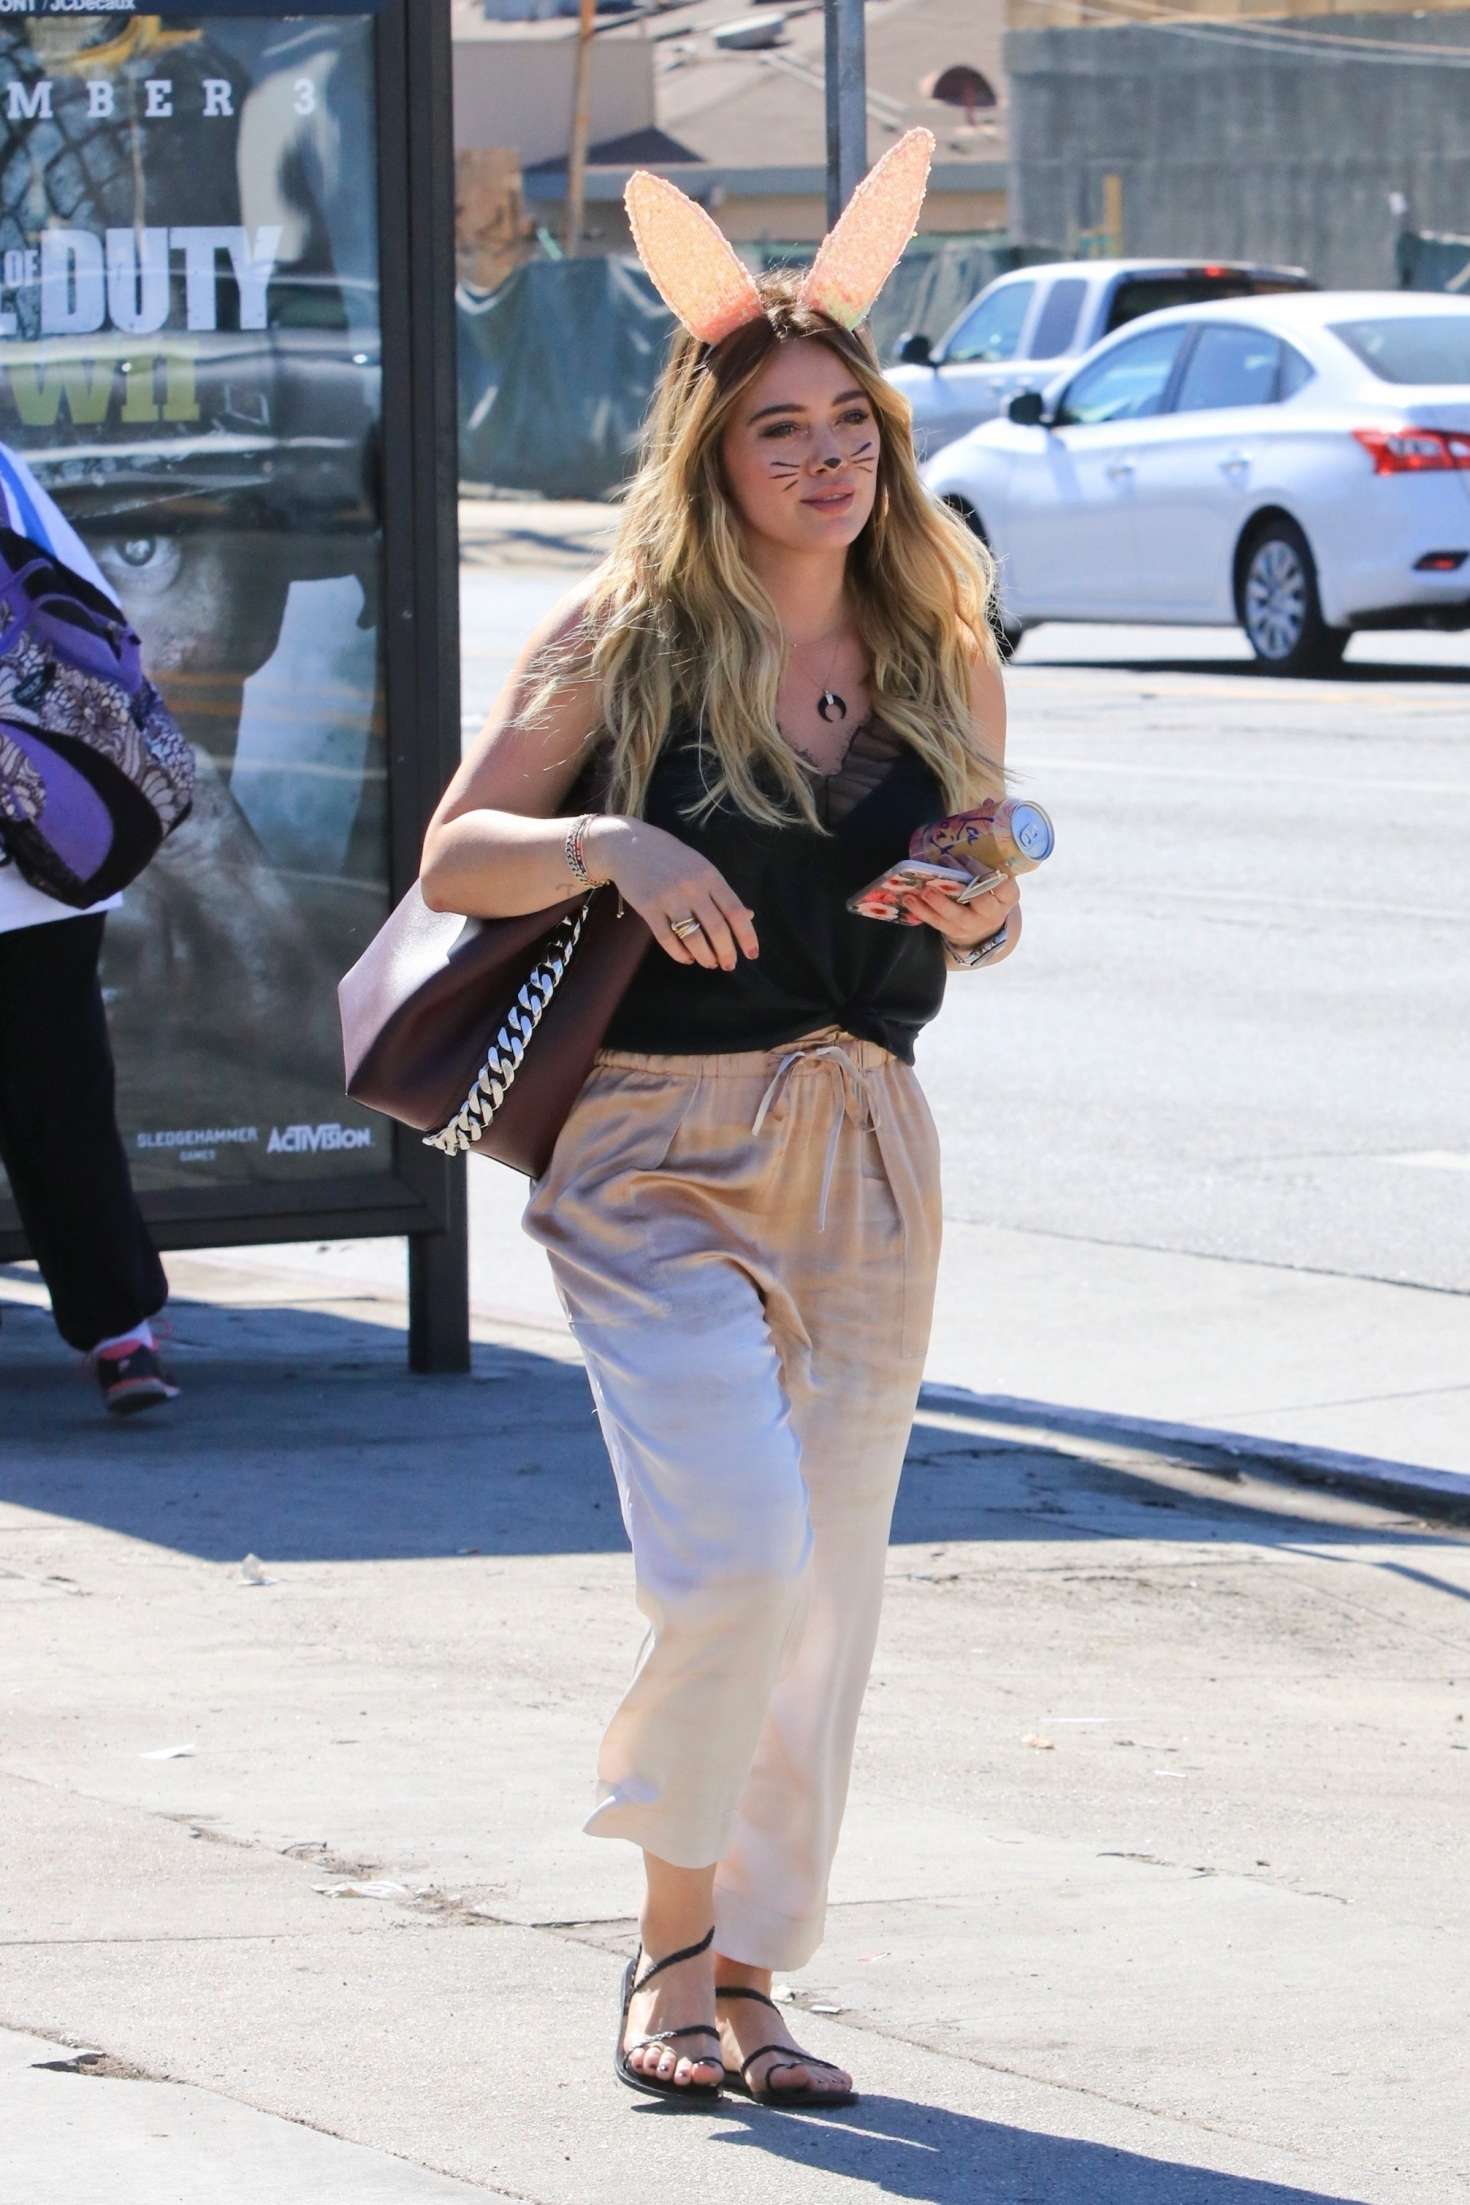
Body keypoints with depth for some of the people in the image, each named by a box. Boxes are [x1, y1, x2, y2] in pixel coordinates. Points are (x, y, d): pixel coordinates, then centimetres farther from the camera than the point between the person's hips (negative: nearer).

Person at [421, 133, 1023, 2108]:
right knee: (738, 1558, -17)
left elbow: (986, 911, 17)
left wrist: (984, 911, -6)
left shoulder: (944, 659, 7)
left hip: (866, 1150, 4)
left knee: (826, 1592, 7)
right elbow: (452, 860, -2)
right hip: (657, 1147, -4)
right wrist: (608, 847, -19)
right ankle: (673, 1944, 3)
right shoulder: (630, 640, -4)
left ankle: (746, 1974, 20)